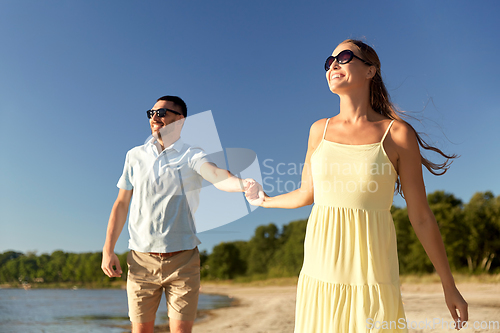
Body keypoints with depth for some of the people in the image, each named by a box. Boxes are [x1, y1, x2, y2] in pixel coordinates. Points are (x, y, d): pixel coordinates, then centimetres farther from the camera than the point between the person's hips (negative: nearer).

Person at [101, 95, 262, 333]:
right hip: (141, 259, 2)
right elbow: (121, 204, 13)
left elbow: (217, 176, -23)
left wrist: (243, 184, -45)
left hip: (183, 260, -2)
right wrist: (108, 249, 6)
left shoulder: (192, 155, -1)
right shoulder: (135, 155, 9)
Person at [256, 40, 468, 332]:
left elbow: (421, 217, 1)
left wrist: (449, 287, 6)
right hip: (320, 273, 3)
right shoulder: (320, 130, 6)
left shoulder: (397, 134, -3)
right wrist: (265, 201, 36)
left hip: (371, 273, -3)